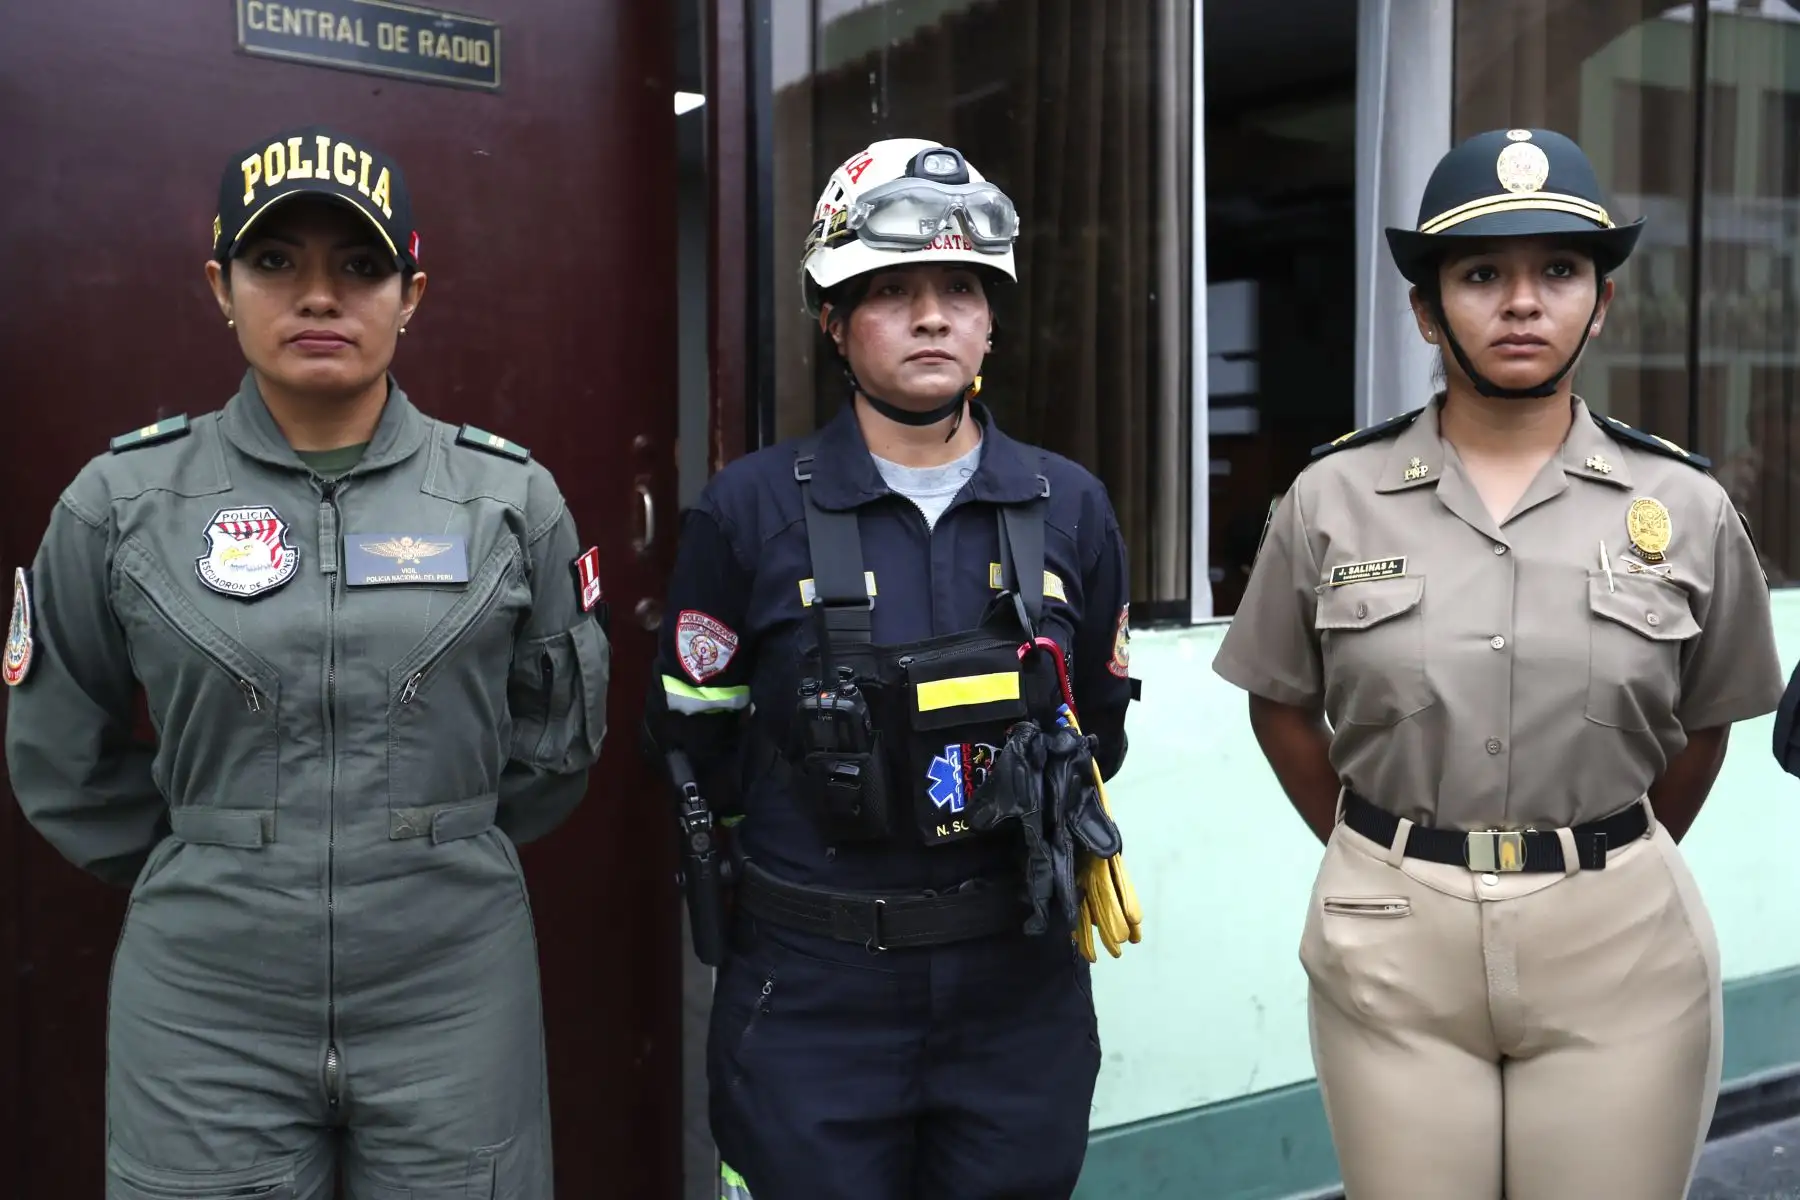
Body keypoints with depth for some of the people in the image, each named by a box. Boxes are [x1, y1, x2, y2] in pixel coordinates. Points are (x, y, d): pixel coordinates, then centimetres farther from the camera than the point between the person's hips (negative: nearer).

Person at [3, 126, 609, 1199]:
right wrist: (198, 872, 10)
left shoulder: (511, 496, -2)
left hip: (453, 989, 1)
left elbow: (560, 733, 10)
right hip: (207, 1006, 0)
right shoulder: (124, 500, -2)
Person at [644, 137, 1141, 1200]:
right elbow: (696, 741, 1)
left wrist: (1042, 812, 5)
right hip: (812, 993, -2)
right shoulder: (751, 510, -6)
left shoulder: (1069, 507, 2)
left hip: (1020, 983, 3)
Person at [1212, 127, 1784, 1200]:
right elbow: (1283, 706, 7)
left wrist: (1613, 872, 9)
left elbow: (1703, 723, 11)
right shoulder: (1334, 497, -2)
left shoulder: (1685, 507, 0)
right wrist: (1381, 864, 5)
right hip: (1392, 946, 0)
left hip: (1619, 945, 1)